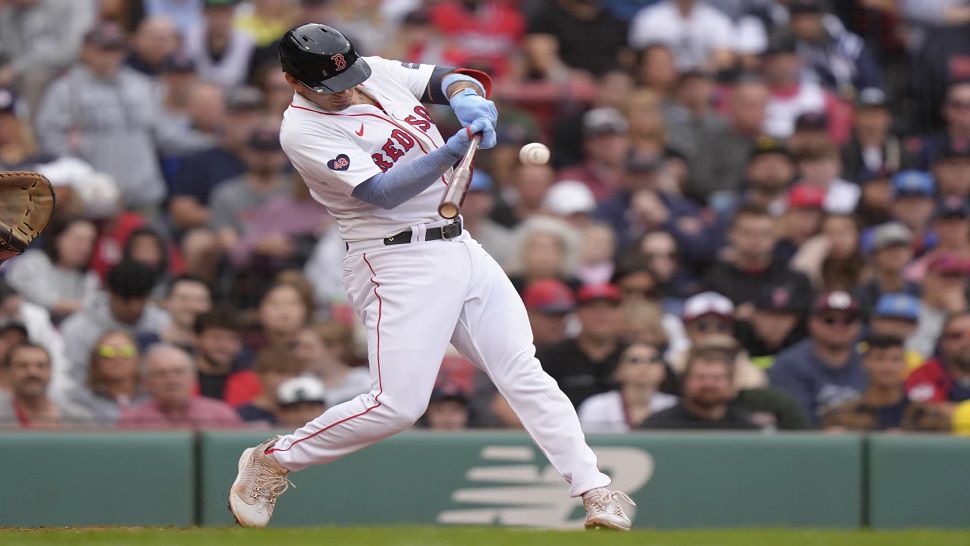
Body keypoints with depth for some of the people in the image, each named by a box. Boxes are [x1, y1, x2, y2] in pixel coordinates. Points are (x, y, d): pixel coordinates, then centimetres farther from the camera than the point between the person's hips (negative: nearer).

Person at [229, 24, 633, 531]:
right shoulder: (304, 131, -14)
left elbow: (450, 79, 10)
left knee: (525, 373, 1)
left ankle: (595, 492, 1)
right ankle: (270, 462, 4)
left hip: (460, 247, 7)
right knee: (397, 404, -14)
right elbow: (381, 192, -22)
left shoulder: (377, 72, 7)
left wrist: (466, 97, -14)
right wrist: (450, 152, -31)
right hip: (399, 264, -7)